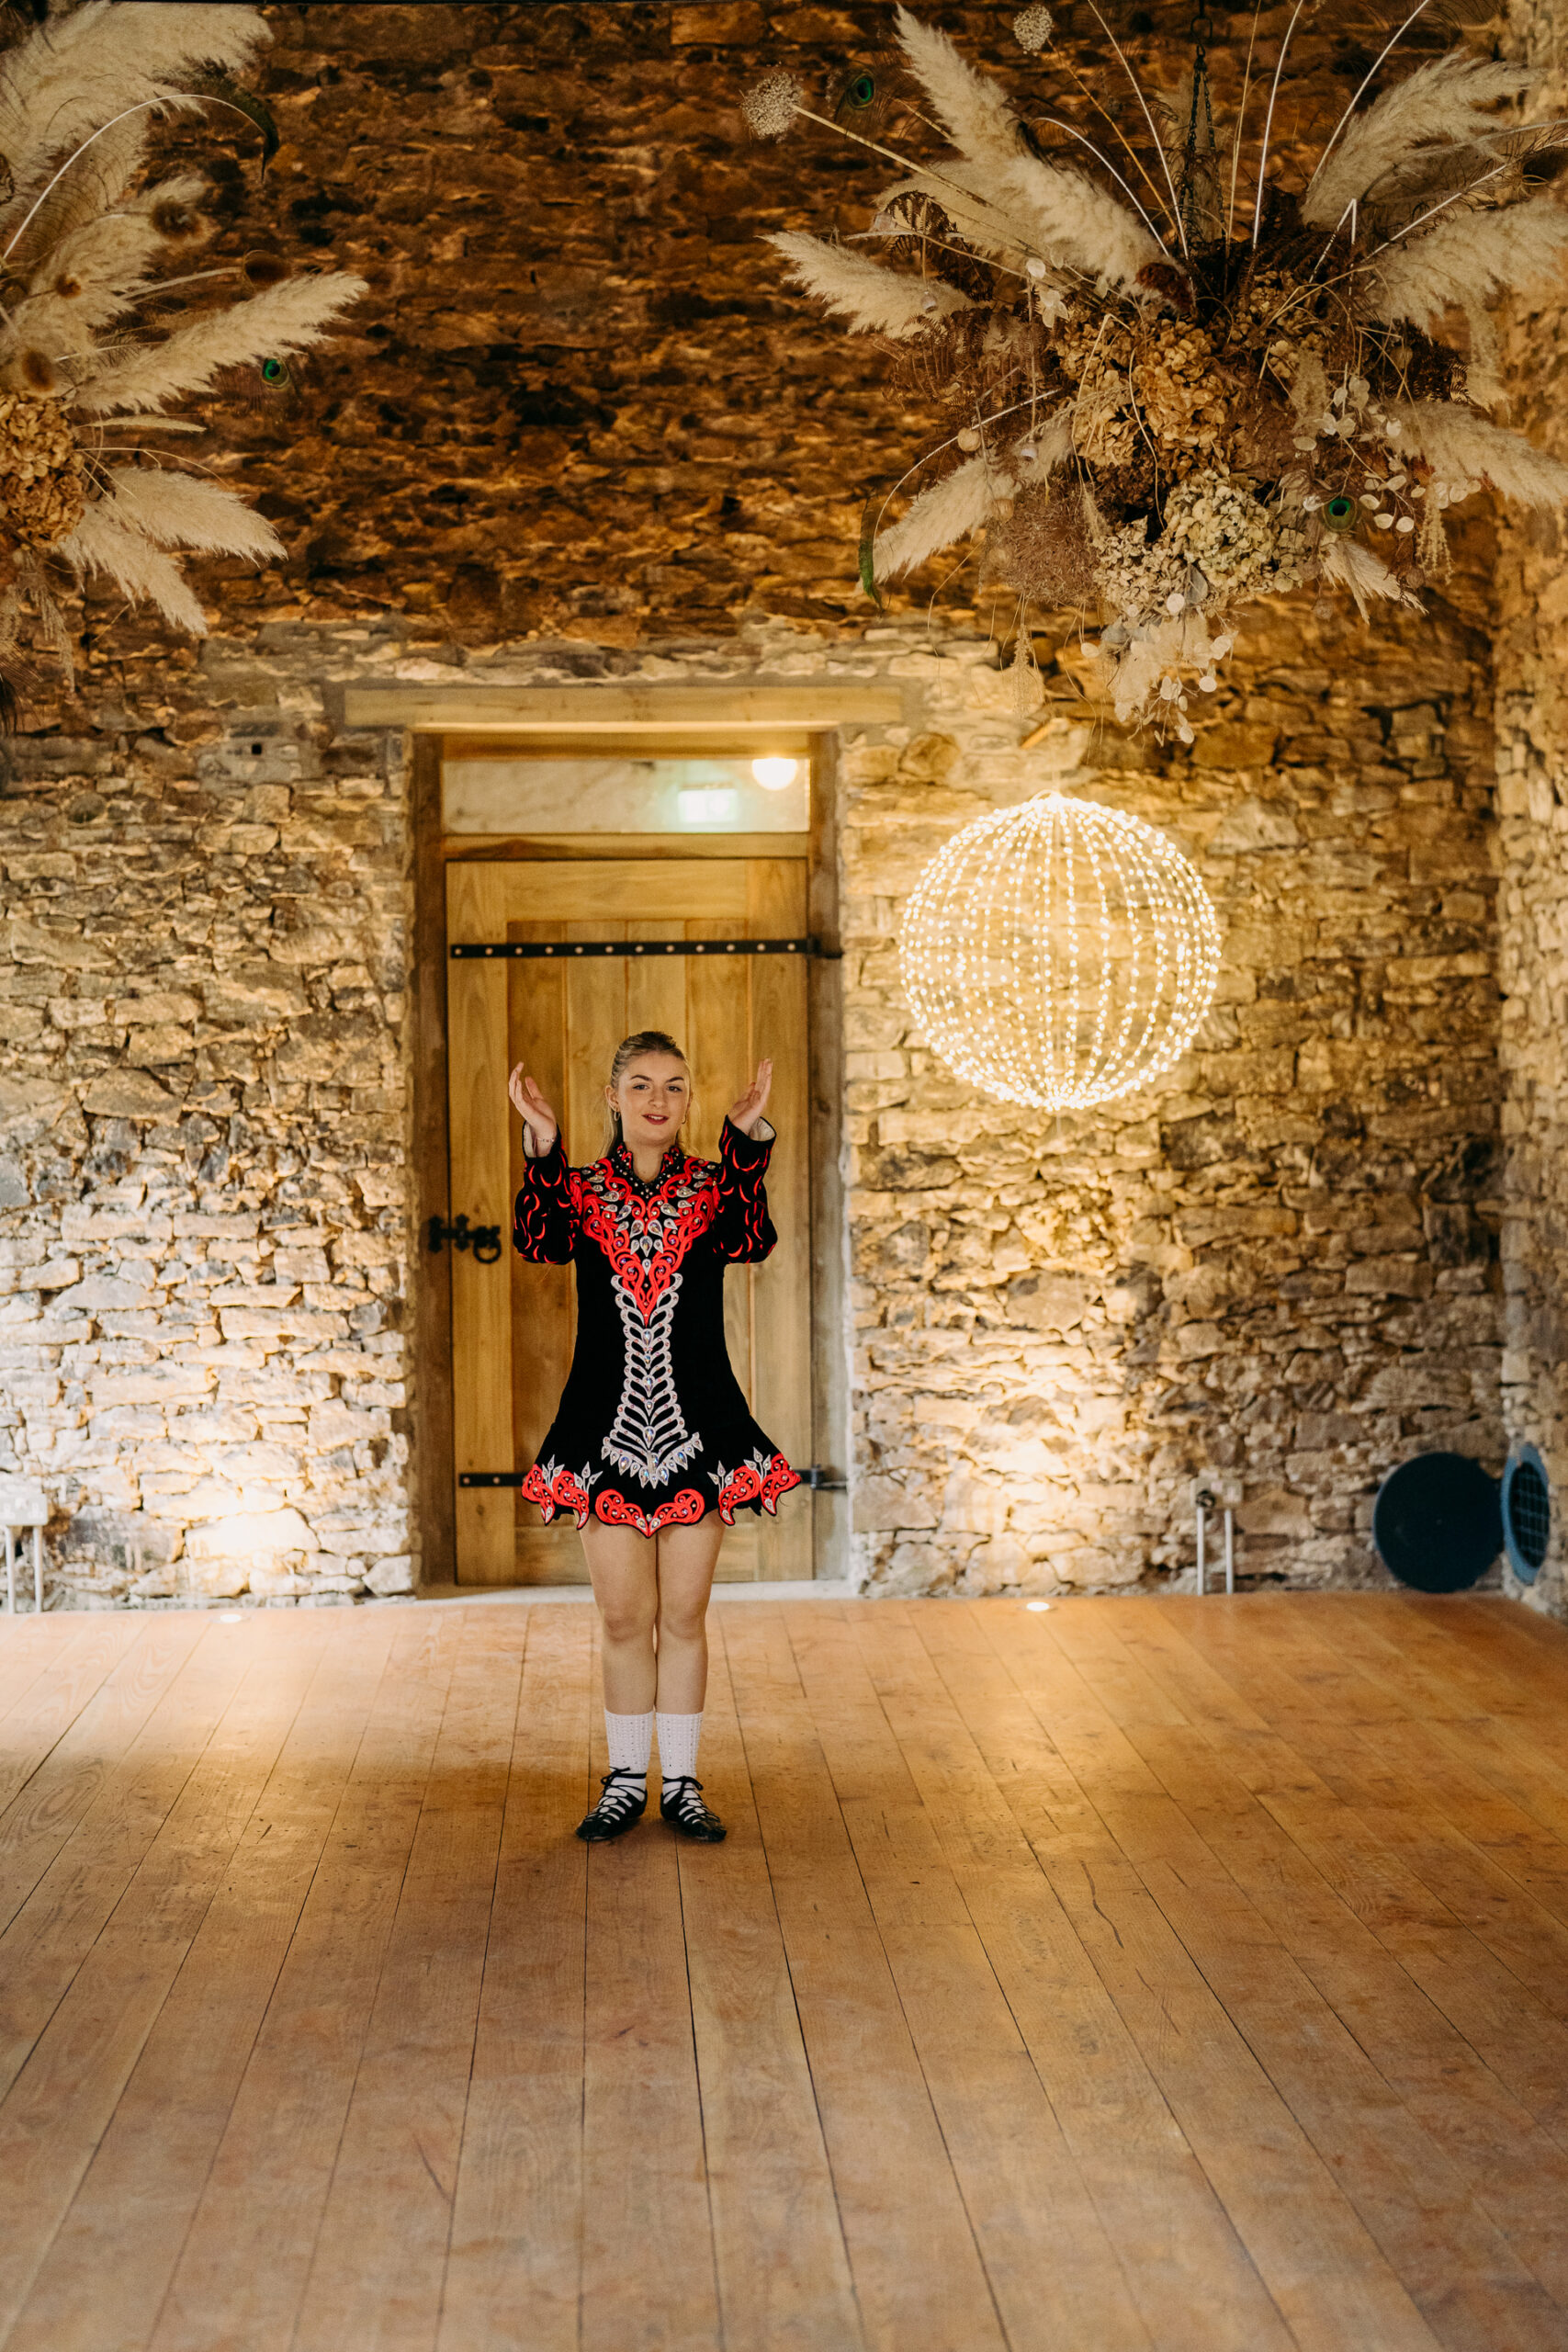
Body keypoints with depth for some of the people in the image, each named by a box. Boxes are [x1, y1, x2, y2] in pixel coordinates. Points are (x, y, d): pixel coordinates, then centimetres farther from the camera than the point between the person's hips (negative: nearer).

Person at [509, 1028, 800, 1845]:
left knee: (684, 1616, 8)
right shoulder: (582, 1190, 1)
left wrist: (748, 1139, -32)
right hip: (606, 1428, 0)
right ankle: (625, 1782, 23)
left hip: (697, 1427, 0)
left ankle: (681, 1783, 21)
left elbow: (751, 1242, -22)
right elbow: (539, 1243, -20)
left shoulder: (713, 1187, 1)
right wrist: (544, 1147, -31)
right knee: (624, 1618, 8)